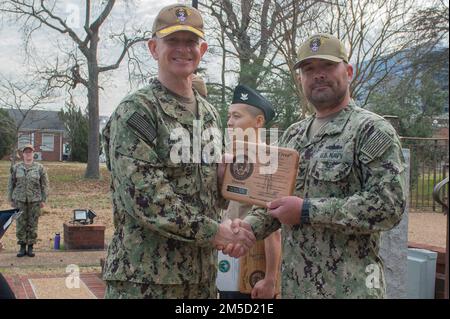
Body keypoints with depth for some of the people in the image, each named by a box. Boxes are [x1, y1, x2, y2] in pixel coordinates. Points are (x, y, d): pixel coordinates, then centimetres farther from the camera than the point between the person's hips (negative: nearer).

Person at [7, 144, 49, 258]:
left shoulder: (40, 168, 1)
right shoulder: (16, 168, 4)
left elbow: (45, 185, 3)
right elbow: (11, 184, 9)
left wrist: (43, 200, -1)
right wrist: (11, 199, 6)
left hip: (34, 201, -1)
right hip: (20, 200, 1)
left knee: (33, 224, 4)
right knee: (21, 224, 3)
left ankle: (30, 247, 14)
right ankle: (22, 247, 14)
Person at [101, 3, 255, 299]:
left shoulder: (210, 114, 13)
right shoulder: (136, 111, -9)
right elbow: (142, 194, -18)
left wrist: (227, 177, -1)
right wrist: (212, 231, -18)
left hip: (202, 275, 7)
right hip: (145, 278, -7)